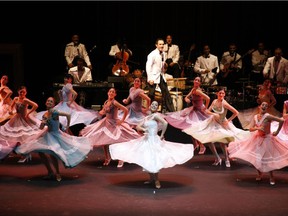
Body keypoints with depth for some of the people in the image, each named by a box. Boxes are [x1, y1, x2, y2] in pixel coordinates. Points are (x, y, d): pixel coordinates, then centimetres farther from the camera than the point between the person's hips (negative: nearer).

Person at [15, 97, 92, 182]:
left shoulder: (54, 112, -20)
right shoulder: (45, 115, 2)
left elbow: (68, 115, -24)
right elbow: (41, 128, 9)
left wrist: (67, 126, -13)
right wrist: (42, 123, -13)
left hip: (56, 135, -8)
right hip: (48, 135, 8)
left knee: (52, 154, -16)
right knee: (41, 152, 6)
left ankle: (57, 173, 7)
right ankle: (50, 172, 21)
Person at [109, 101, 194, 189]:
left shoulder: (156, 115, -9)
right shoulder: (146, 118, 12)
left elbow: (165, 123, -24)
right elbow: (138, 127, 11)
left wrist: (162, 135, -16)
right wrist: (143, 129, -11)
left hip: (154, 141, -7)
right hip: (146, 140, 7)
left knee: (154, 161, -9)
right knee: (146, 161, 10)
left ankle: (156, 180, 7)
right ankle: (151, 179, 24)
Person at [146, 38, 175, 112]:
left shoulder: (163, 54, 9)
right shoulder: (152, 54, -13)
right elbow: (148, 66, -16)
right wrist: (150, 78, -21)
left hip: (161, 76, 7)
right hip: (153, 77, -7)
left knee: (166, 92, 7)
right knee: (151, 95, -3)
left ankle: (171, 110, 11)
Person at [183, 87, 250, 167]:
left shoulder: (224, 104, -23)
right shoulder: (214, 101, -7)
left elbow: (236, 113, -22)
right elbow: (208, 111, -1)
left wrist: (228, 120, -15)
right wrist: (214, 114, -20)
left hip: (222, 124, -6)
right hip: (214, 122, 6)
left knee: (222, 141, -12)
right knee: (209, 139, 3)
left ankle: (227, 159, 7)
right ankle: (217, 158, 16)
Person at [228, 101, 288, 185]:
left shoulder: (268, 116, -20)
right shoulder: (255, 117, -3)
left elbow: (281, 121, -24)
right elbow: (251, 129, -1)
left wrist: (277, 131, -14)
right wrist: (257, 128, -22)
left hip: (267, 139, -5)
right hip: (258, 138, 5)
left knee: (267, 159, -1)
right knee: (256, 158, 7)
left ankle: (271, 177, 20)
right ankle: (259, 174, 31)